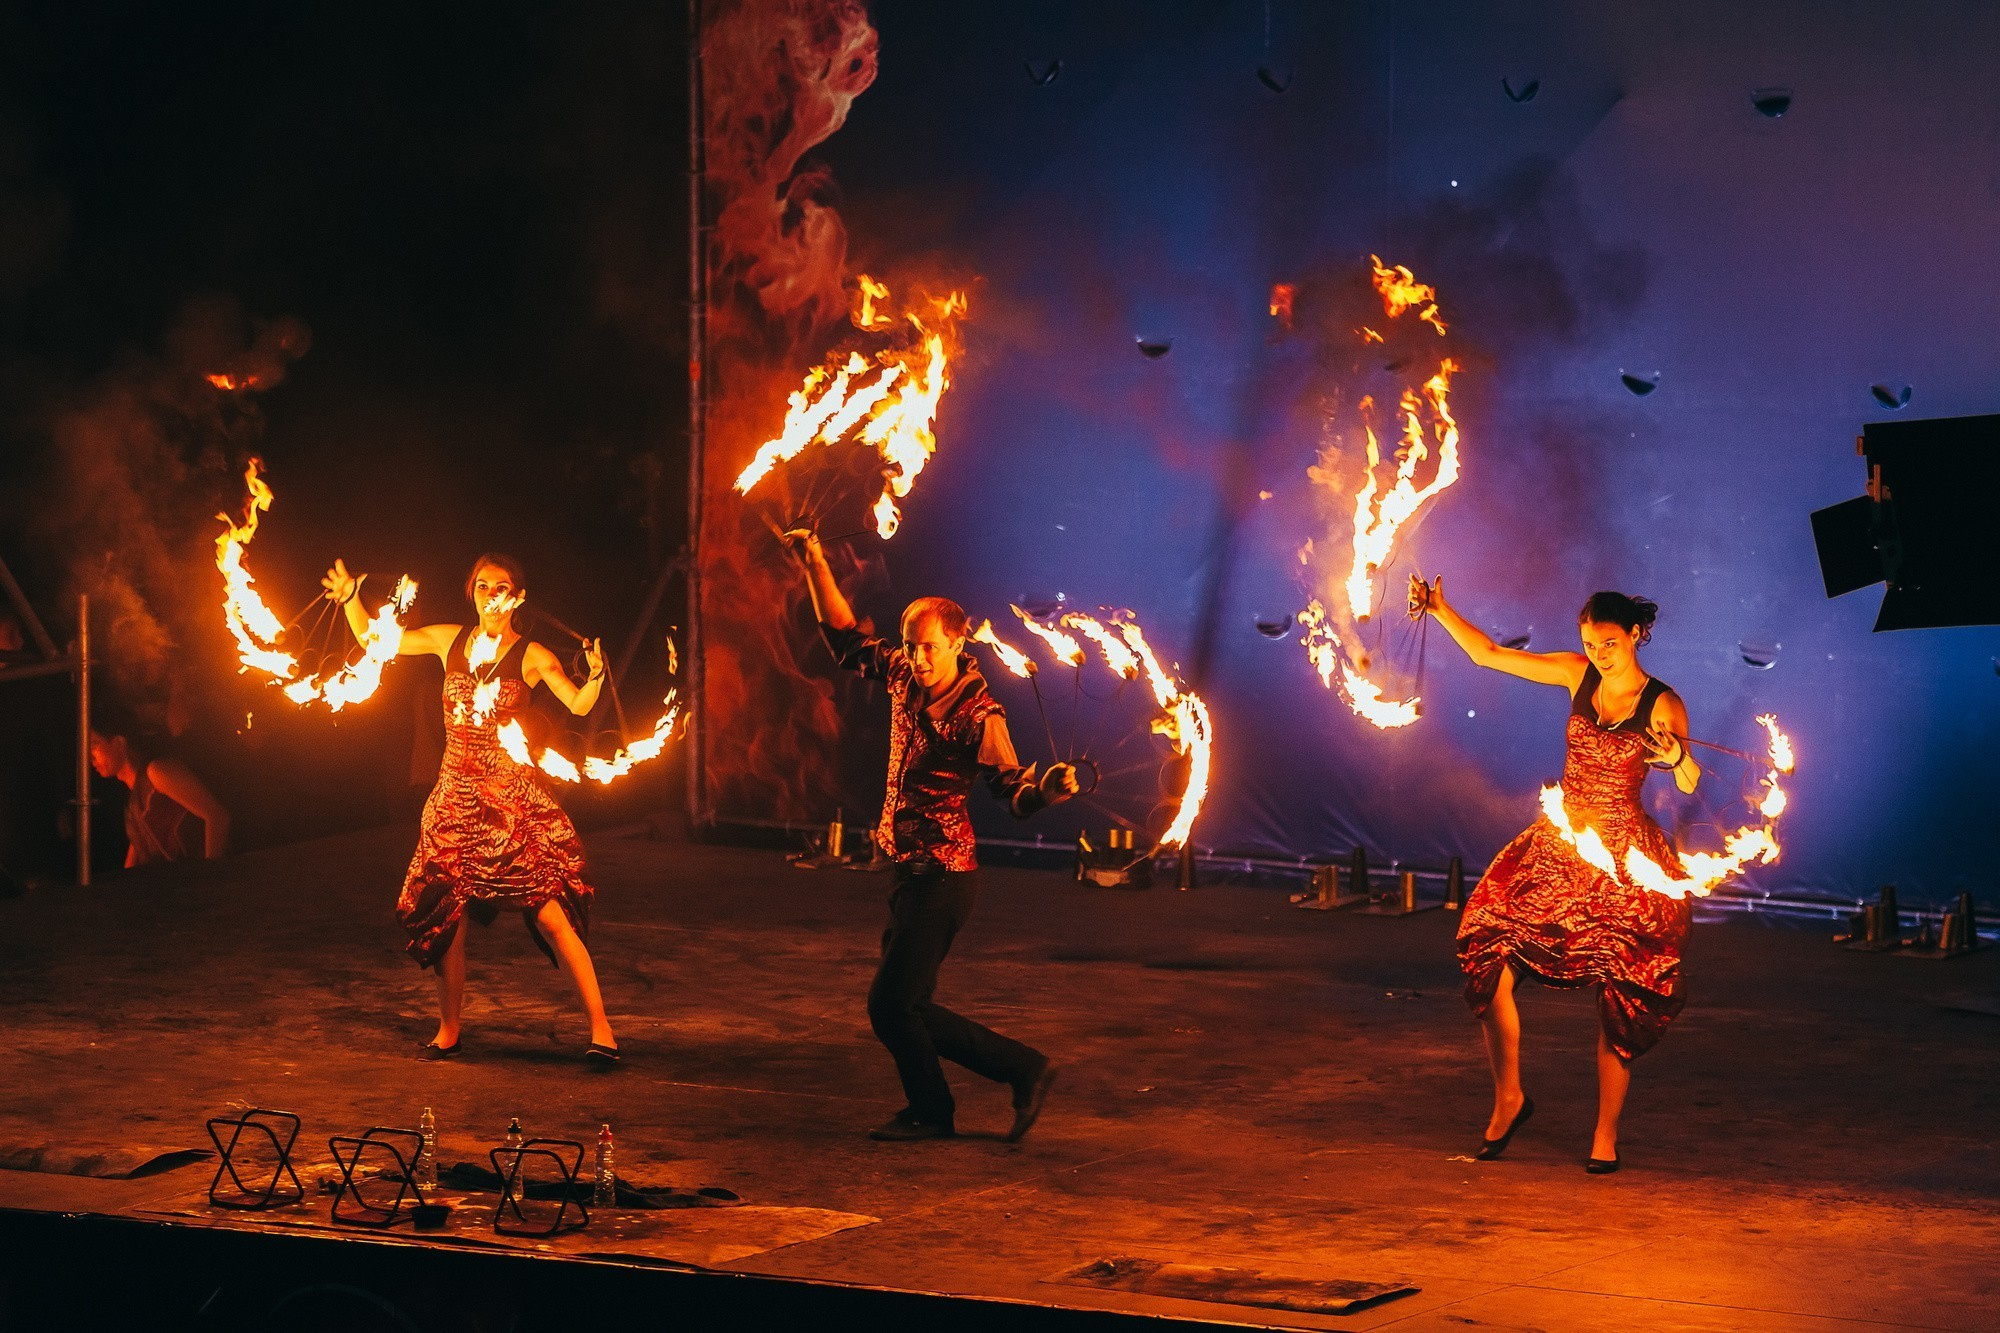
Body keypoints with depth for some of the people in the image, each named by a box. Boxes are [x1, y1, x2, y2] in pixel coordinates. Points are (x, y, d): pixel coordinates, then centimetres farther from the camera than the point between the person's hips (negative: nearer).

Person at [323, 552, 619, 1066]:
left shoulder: (531, 656, -2)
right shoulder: (450, 641, 9)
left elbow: (579, 705, -15)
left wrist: (595, 676, -34)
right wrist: (350, 598, 5)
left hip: (513, 800, -4)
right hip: (456, 797, 4)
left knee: (550, 914, -11)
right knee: (446, 916, 7)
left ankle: (601, 1029, -10)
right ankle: (448, 1032, 23)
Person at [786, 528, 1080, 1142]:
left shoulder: (977, 714, -18)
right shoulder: (907, 675, 3)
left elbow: (1013, 790, -26)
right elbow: (848, 642, 17)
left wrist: (1049, 789, -48)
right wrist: (816, 568, 11)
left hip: (942, 879, -9)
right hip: (913, 873, 9)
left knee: (893, 1005, -7)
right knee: (902, 1004, 12)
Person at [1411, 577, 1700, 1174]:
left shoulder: (1663, 706, -7)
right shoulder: (1578, 675, 3)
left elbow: (1689, 783, -21)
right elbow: (1489, 654, 7)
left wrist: (1678, 756, -43)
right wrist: (1440, 610, -3)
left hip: (1623, 858, -4)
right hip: (1557, 846, 4)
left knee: (1620, 996, -3)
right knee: (1488, 963, -7)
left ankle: (1606, 1133, 11)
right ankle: (1508, 1098, 12)